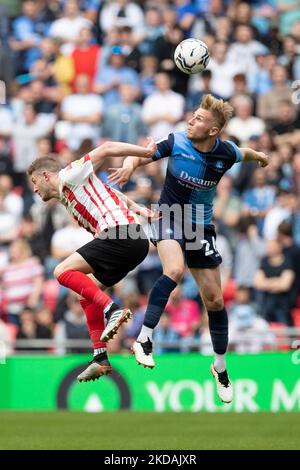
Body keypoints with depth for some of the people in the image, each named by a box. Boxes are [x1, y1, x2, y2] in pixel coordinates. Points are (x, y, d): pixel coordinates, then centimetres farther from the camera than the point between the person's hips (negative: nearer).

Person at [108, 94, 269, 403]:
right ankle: (144, 339, -31)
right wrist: (129, 164, -33)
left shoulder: (225, 152, -11)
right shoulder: (177, 143, -16)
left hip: (200, 227, 3)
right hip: (169, 218, -3)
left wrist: (259, 156, 36)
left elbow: (243, 154, 14)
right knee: (175, 270, -35)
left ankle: (220, 366, 27)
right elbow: (139, 156, -9)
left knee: (214, 300, 7)